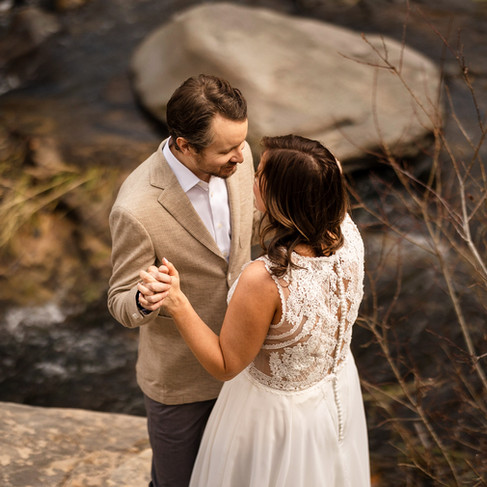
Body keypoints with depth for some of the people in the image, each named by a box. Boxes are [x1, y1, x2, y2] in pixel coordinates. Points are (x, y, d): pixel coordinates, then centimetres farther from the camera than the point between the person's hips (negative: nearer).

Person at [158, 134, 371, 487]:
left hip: (277, 411, -5)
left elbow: (225, 365, -26)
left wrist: (177, 305, -34)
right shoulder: (348, 235, -23)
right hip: (337, 388, 6)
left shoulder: (265, 281, -42)